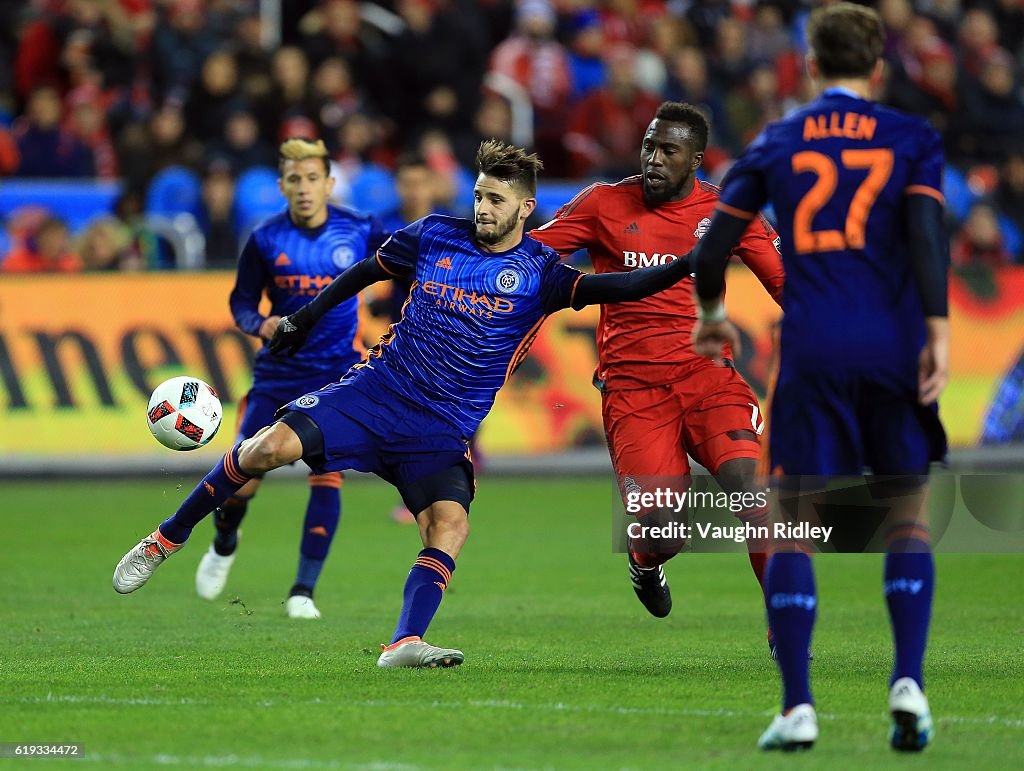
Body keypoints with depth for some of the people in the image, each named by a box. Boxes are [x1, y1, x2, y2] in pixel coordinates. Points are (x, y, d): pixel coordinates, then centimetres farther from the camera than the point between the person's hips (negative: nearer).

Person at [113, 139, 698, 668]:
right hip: (375, 391, 1)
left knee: (450, 524, -27)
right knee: (272, 446, -19)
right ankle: (168, 538, -1)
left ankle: (404, 644, -32)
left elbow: (610, 287, -20)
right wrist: (308, 316, 28)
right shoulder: (436, 235, 3)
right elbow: (370, 271, 21)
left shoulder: (538, 273, -5)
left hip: (444, 430, -1)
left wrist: (683, 269, -35)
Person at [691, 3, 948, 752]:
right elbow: (927, 230, -9)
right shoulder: (912, 139, 7)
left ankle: (797, 707, -4)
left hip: (811, 351, 0)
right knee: (907, 514, 12)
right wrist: (937, 330, -13)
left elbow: (714, 248, 9)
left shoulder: (776, 143, 10)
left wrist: (712, 314, 27)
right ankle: (909, 682, -4)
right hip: (892, 346, 0)